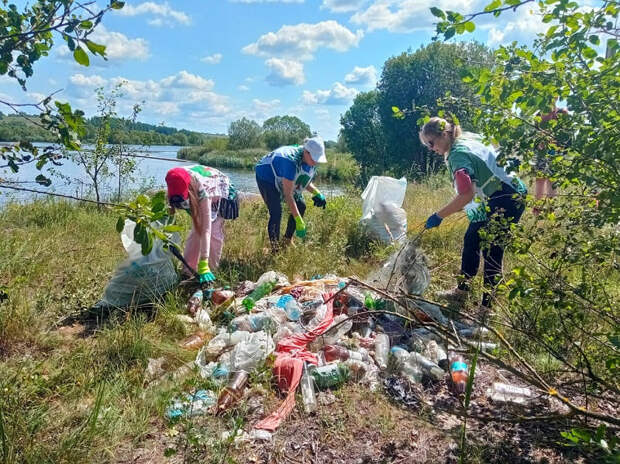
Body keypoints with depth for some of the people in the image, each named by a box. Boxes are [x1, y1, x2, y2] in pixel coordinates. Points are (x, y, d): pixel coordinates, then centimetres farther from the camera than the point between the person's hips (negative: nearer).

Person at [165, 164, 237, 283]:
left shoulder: (202, 190, -45)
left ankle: (210, 269, -1)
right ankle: (188, 271, 1)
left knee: (214, 232, -13)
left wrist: (203, 263, -48)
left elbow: (206, 230, -46)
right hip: (197, 197, 4)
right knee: (196, 230, -7)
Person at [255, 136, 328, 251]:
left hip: (281, 179, 8)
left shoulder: (310, 161, -17)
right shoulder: (292, 162, -41)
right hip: (266, 176, -8)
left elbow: (305, 181, 3)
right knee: (276, 212, -21)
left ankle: (287, 241, 12)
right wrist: (299, 222, -38)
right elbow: (288, 195, -38)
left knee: (301, 206, 1)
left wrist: (317, 193, -17)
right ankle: (274, 248, -11)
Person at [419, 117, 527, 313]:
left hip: (508, 199, -10)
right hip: (494, 198, 10)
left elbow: (466, 195, -33)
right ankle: (462, 291, 27)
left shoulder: (458, 153, -23)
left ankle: (486, 306, 6)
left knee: (492, 249, -4)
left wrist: (438, 216, -27)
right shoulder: (468, 139, 6)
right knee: (471, 239, 15)